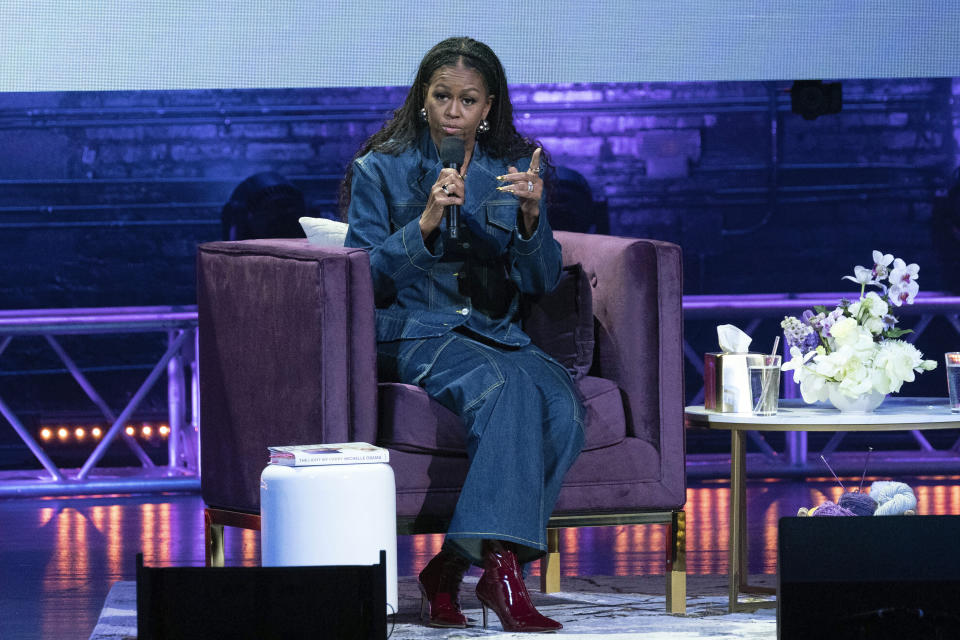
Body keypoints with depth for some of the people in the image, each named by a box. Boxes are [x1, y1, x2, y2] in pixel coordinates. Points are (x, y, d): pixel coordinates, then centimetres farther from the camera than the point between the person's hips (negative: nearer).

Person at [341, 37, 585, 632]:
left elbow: (543, 281, 7)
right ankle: (499, 568, -43)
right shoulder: (382, 170, 5)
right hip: (415, 333, -4)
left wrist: (531, 215, -12)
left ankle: (454, 565, -26)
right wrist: (425, 223, -17)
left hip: (497, 332, 4)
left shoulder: (513, 169, 14)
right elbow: (366, 278, -4)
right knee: (509, 389, -36)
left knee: (563, 406, -30)